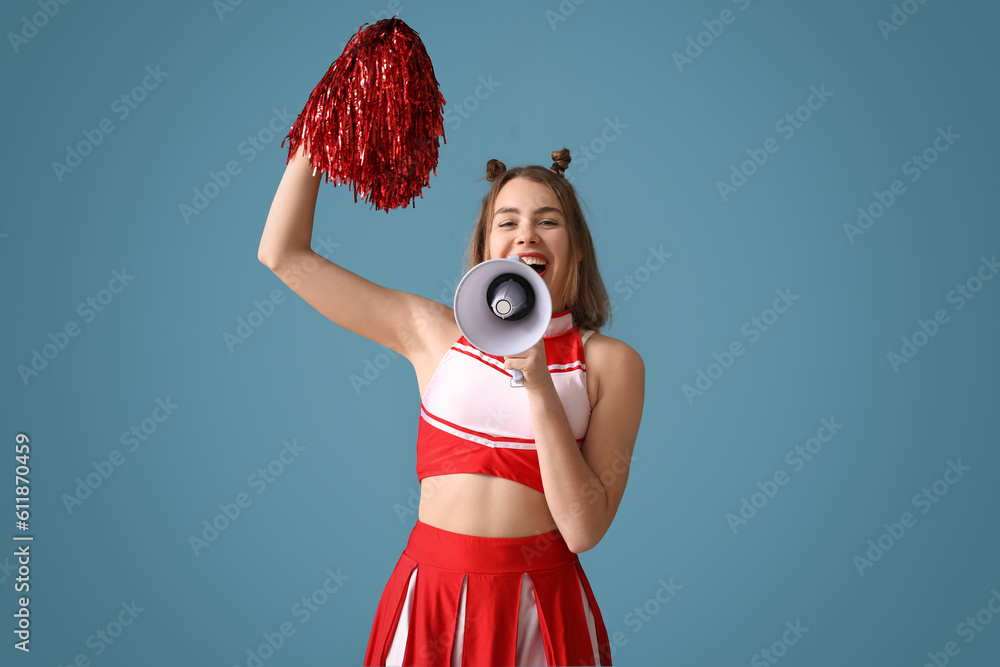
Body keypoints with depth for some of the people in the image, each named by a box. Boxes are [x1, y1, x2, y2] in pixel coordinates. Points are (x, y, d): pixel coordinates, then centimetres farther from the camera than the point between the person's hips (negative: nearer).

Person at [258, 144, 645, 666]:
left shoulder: (611, 363, -4)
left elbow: (583, 530, -11)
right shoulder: (435, 333, 0)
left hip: (542, 606, -1)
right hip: (430, 598, 2)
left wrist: (539, 387, -19)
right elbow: (284, 254, 3)